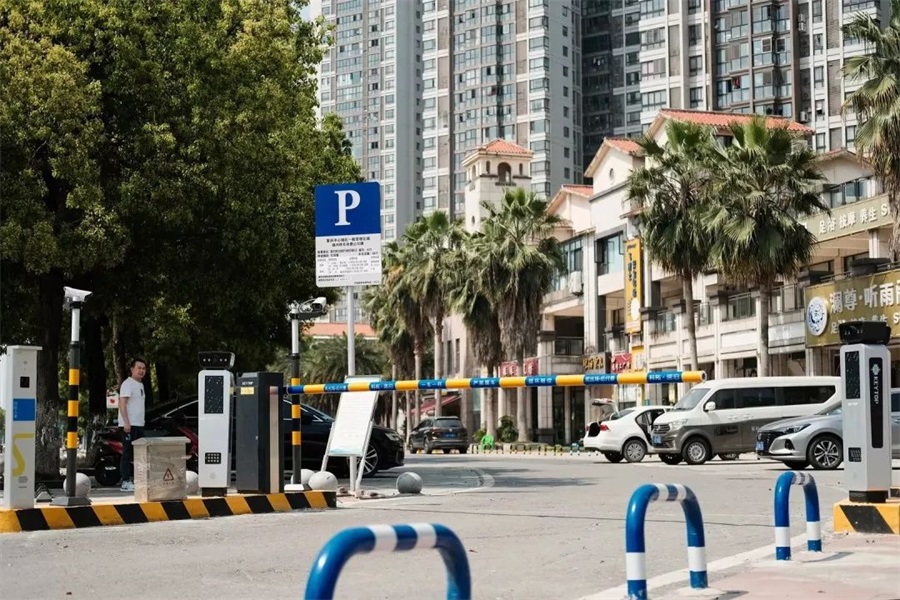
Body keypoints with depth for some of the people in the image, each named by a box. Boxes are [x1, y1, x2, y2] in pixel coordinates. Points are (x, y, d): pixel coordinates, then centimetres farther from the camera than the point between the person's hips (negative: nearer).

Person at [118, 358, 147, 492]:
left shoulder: (140, 385, 19)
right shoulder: (127, 384, -10)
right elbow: (122, 403, -17)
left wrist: (142, 421, 17)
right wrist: (126, 423, -24)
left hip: (139, 425, 9)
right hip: (129, 425, -9)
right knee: (128, 453, -8)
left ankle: (134, 480, 17)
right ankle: (126, 482, -6)